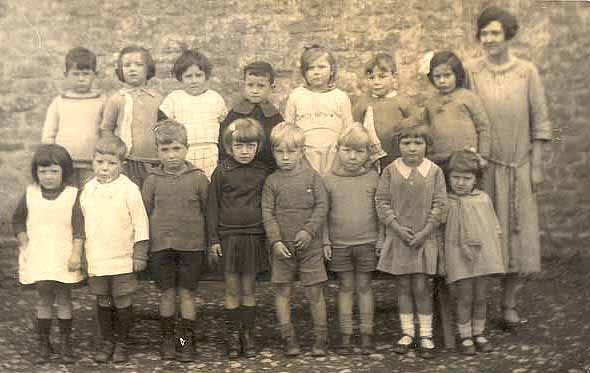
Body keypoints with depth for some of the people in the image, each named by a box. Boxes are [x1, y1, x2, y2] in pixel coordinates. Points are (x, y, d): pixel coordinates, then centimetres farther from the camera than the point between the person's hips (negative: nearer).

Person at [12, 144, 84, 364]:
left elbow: (79, 229, -6)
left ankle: (66, 343, 15)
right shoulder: (30, 194, 3)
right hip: (38, 259, 2)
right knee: (43, 300, 8)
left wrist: (76, 254, -11)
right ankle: (43, 344, 17)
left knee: (64, 299, 5)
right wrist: (24, 243, 2)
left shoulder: (72, 195, -5)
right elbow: (18, 220, 14)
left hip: (64, 260, -2)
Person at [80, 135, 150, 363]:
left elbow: (140, 223, -6)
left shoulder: (128, 189, -9)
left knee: (122, 302, 4)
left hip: (122, 259, -4)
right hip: (96, 259, 4)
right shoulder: (88, 189, 5)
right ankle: (106, 342, 25)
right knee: (103, 302, 11)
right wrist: (81, 253, 19)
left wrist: (140, 254, -7)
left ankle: (121, 343, 19)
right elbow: (82, 223, 16)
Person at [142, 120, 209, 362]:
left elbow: (208, 212, 3)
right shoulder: (152, 180, 2)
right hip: (161, 246, 1)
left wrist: (210, 242, 3)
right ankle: (167, 339, 20)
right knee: (167, 293, 8)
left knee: (186, 293, 4)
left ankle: (187, 340, 14)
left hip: (192, 244, -1)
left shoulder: (198, 178, -2)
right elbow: (144, 214, 6)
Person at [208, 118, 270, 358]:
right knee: (232, 289, 6)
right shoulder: (221, 172, -2)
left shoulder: (262, 172, 2)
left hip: (254, 237, 1)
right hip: (228, 236, -1)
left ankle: (248, 334, 18)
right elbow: (213, 206, 1)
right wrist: (213, 239, -2)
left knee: (249, 289, 8)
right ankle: (233, 334, 16)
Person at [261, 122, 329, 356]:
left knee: (314, 292, 3)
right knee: (283, 291, 5)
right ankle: (288, 338, 14)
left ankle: (320, 338, 13)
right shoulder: (272, 181, 2)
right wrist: (275, 241, -12)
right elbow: (267, 213, -2)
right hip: (282, 246, 1)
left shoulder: (312, 177, 1)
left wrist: (309, 231, -15)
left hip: (309, 245, -1)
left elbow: (321, 207, -3)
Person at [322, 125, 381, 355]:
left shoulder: (373, 177, -1)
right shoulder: (330, 180, -1)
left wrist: (380, 241, 1)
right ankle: (346, 335, 16)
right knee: (345, 287, 9)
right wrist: (325, 241, -2)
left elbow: (380, 212, 3)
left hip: (366, 243, 0)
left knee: (364, 286, 8)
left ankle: (367, 333, 16)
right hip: (339, 244, 0)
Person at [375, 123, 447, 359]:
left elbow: (439, 205, -4)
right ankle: (407, 333, 19)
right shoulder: (391, 171, -1)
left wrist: (423, 233, -11)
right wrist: (398, 228, -12)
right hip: (398, 237, 1)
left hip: (424, 238, -1)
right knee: (403, 286, 8)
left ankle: (426, 335, 12)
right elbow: (382, 201, -3)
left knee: (421, 285, 1)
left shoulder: (434, 172, -2)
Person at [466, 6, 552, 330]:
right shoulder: (471, 72, 0)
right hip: (483, 166, -1)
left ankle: (509, 305, 16)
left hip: (518, 166, 1)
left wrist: (536, 166, 0)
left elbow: (539, 122, 4)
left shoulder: (527, 73, 2)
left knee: (518, 234, 3)